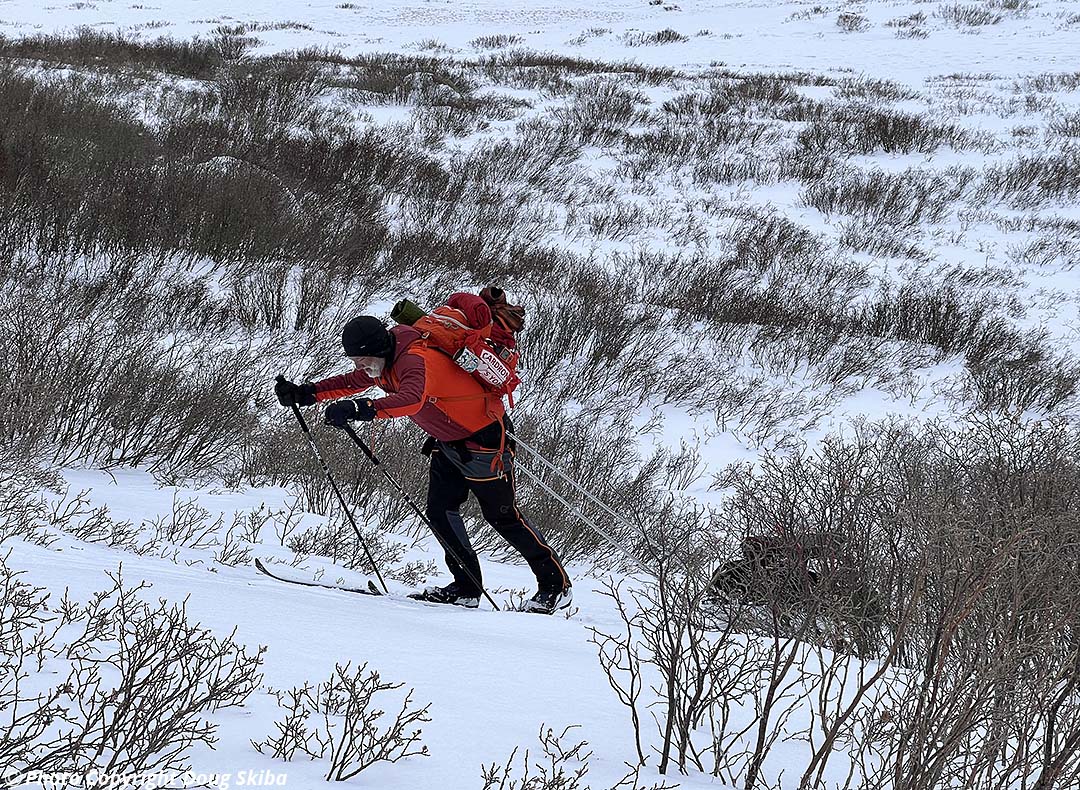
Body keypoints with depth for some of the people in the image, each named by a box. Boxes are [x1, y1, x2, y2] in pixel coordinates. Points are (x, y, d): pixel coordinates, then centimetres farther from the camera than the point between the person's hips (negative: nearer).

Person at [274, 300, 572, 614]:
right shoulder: (383, 363, -3)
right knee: (440, 512, 4)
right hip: (448, 441, 9)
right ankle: (467, 588, 10)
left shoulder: (415, 361, -33)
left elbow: (411, 399, -53)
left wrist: (360, 409, -65)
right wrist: (306, 394, -4)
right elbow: (351, 383, 11)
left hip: (484, 435, -9)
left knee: (501, 515, -2)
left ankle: (556, 584, 8)